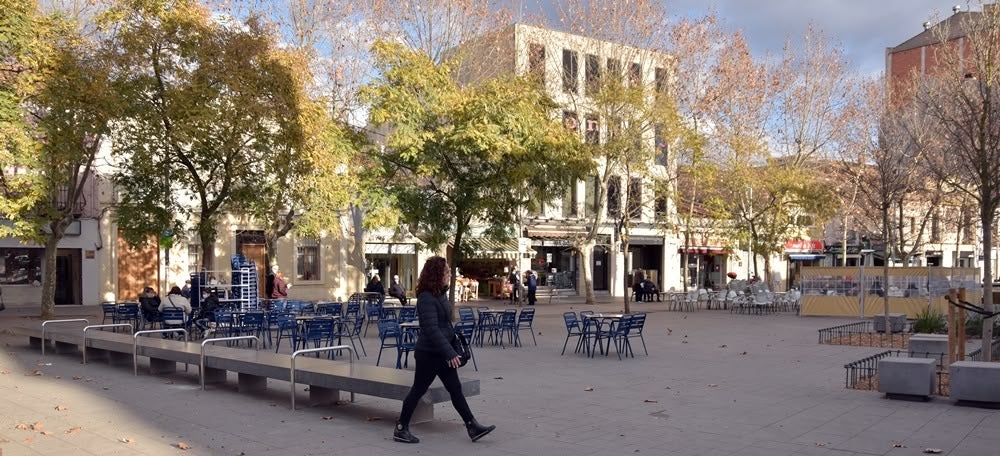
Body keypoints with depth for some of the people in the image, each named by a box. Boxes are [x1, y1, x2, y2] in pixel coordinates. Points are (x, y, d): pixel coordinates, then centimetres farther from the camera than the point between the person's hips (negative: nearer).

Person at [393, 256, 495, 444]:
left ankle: (473, 427, 13)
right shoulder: (426, 298, -20)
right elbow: (431, 329, -26)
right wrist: (450, 353, -27)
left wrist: (452, 350, 18)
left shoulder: (441, 294, 8)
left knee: (455, 389, 9)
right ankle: (401, 429, 18)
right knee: (418, 390, 3)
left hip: (442, 353, 9)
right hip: (428, 353, -9)